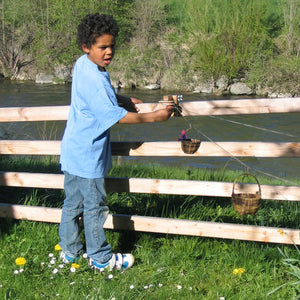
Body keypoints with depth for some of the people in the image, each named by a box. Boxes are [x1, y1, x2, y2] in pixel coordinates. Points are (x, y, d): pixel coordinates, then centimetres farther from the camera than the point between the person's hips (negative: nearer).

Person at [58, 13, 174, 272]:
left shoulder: (83, 65, 5)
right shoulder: (95, 80, -25)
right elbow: (116, 116, -23)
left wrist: (123, 100, 12)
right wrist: (154, 117, -17)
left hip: (74, 151, 10)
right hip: (88, 155, -9)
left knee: (73, 203, 18)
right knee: (95, 206, 4)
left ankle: (69, 251, 31)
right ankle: (100, 258, 18)